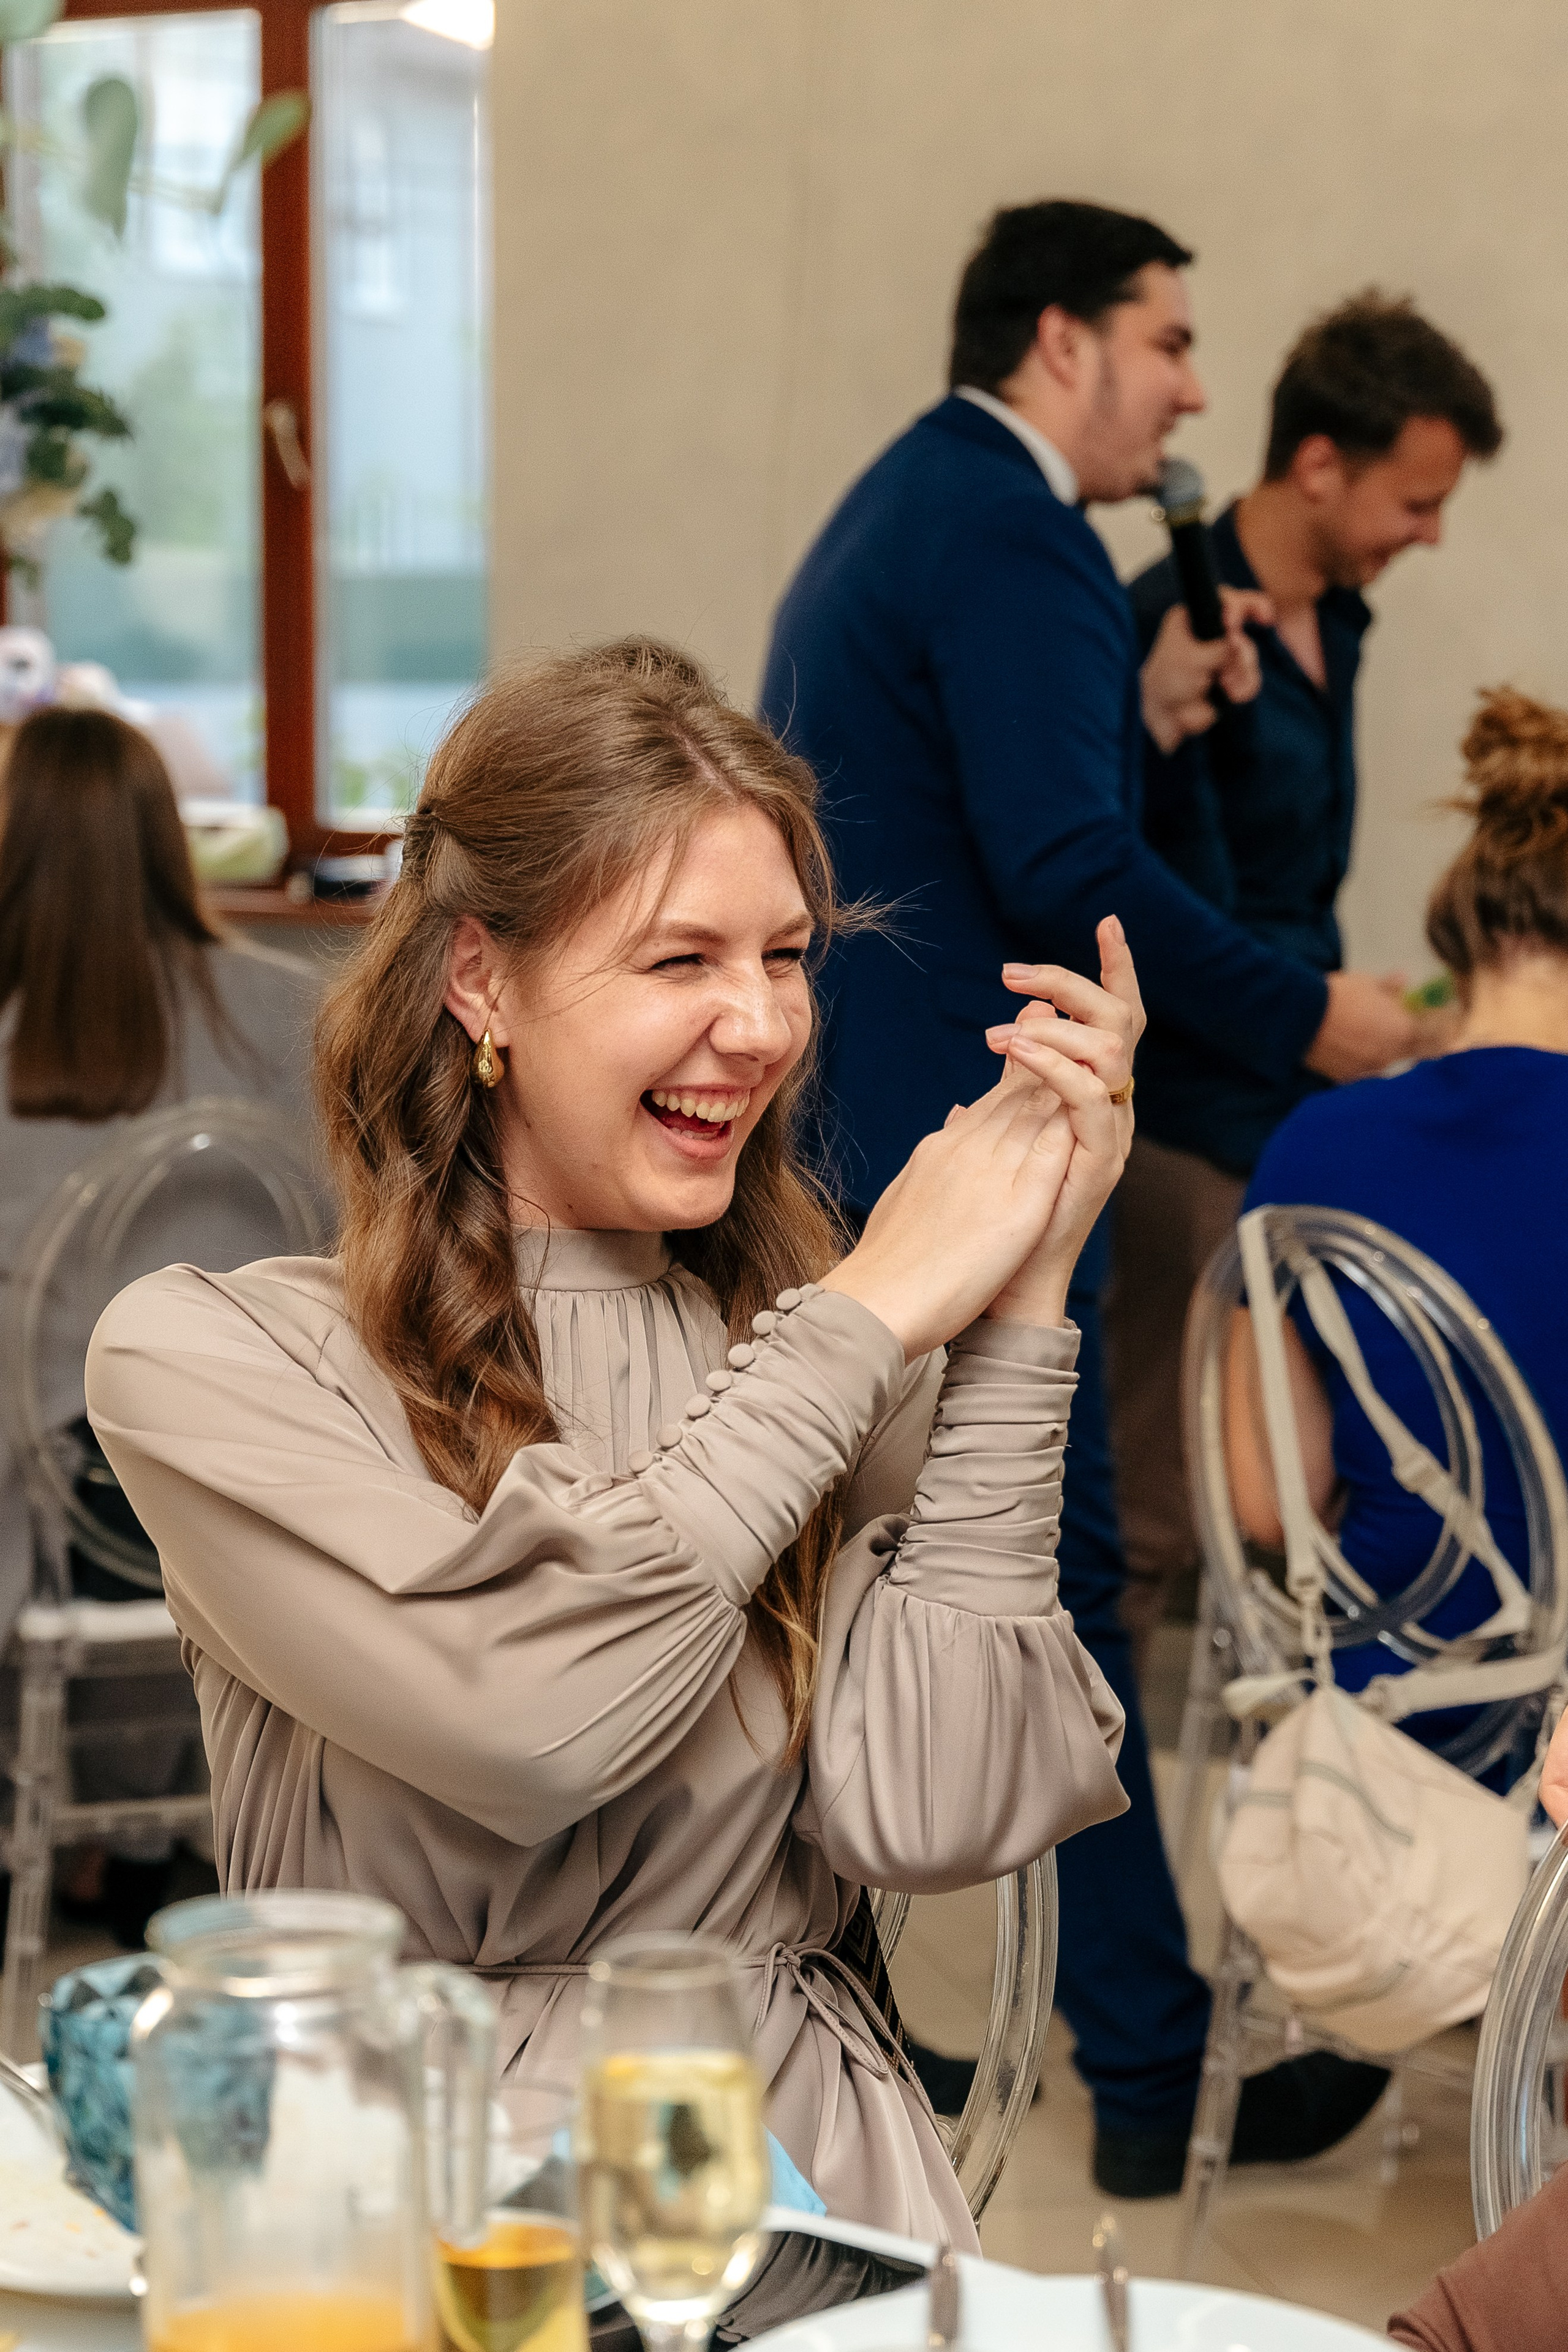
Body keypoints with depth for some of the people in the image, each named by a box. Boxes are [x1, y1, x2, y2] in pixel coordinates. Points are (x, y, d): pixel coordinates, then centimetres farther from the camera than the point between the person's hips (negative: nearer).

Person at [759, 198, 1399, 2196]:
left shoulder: (892, 511, 20)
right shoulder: (1010, 529, -13)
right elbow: (1064, 866, -22)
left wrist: (1135, 715, 11)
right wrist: (1303, 1016, -14)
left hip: (820, 1132, 10)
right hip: (954, 1139, -10)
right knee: (1053, 1596, -4)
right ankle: (1153, 2074, 3)